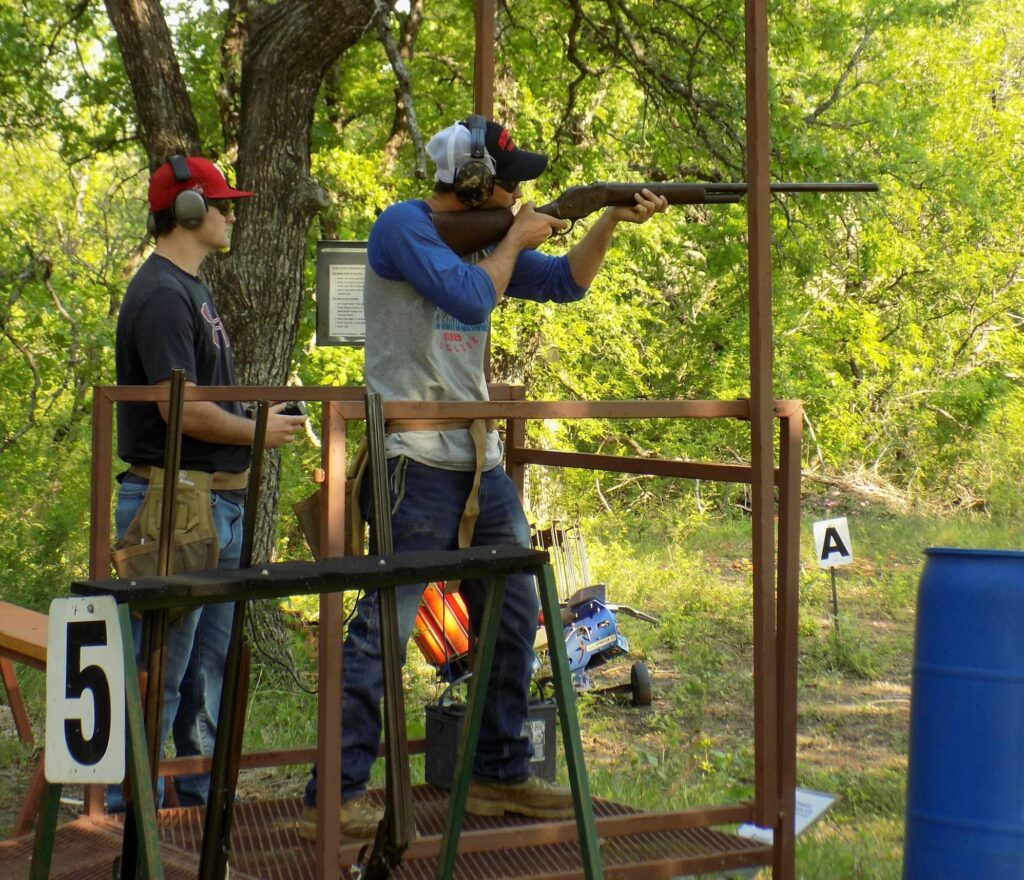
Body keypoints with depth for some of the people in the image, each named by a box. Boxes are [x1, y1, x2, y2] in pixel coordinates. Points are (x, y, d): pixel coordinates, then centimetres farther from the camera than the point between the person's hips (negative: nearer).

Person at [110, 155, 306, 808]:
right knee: (161, 669, -5)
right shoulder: (161, 294, -14)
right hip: (174, 502, -10)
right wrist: (258, 431, -9)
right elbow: (181, 409, -21)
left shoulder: (194, 288, 17)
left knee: (211, 662, 16)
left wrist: (260, 417, 8)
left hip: (220, 502, 10)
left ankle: (202, 797, 25)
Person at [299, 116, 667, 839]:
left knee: (515, 621, 15)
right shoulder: (404, 226, -9)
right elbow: (469, 295, -20)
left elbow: (565, 282, 19)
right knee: (384, 628, -10)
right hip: (418, 464, -9)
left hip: (482, 464, 9)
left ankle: (502, 777, 27)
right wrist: (516, 239, -5)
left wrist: (612, 222, 6)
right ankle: (336, 797, -5)